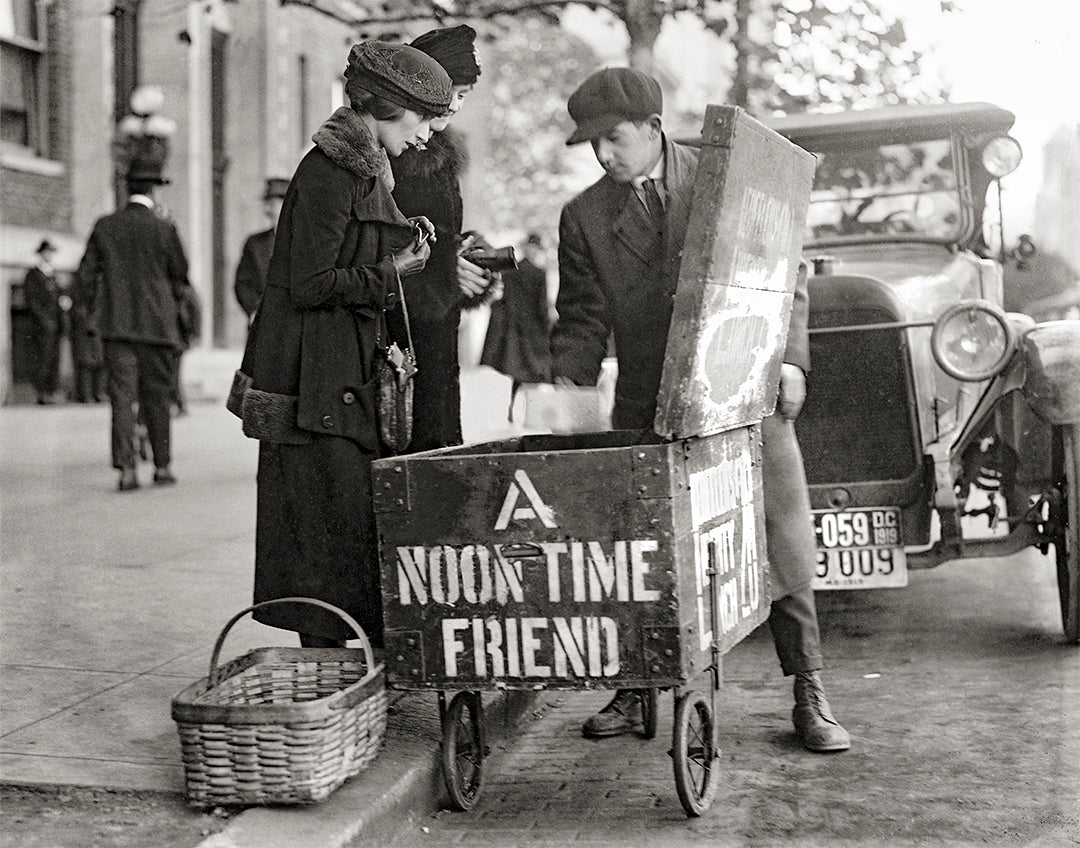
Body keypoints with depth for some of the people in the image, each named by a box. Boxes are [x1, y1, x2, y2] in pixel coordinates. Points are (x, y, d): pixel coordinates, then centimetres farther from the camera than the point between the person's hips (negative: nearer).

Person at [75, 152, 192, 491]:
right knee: (157, 397, 8)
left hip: (116, 325, 2)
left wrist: (97, 311, 17)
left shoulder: (105, 226, 3)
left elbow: (85, 276, 5)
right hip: (157, 324, -2)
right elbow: (181, 277, 1)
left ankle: (126, 468, -7)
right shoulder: (163, 228, -6)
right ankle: (161, 465, 14)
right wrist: (172, 304, 19)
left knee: (122, 396, 0)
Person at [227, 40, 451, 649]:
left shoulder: (365, 169, 17)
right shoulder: (328, 171, -14)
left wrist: (404, 239, 9)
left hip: (348, 376, 10)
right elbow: (310, 284, -19)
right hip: (315, 381, -10)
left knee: (354, 524, 10)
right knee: (332, 524, -7)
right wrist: (390, 271, -11)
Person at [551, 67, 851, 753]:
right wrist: (565, 388, -9)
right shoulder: (584, 218, 6)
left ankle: (809, 696, 10)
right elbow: (584, 319, 7)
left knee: (784, 545, -1)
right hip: (646, 414, 1)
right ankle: (637, 691, 16)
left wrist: (789, 359, -8)